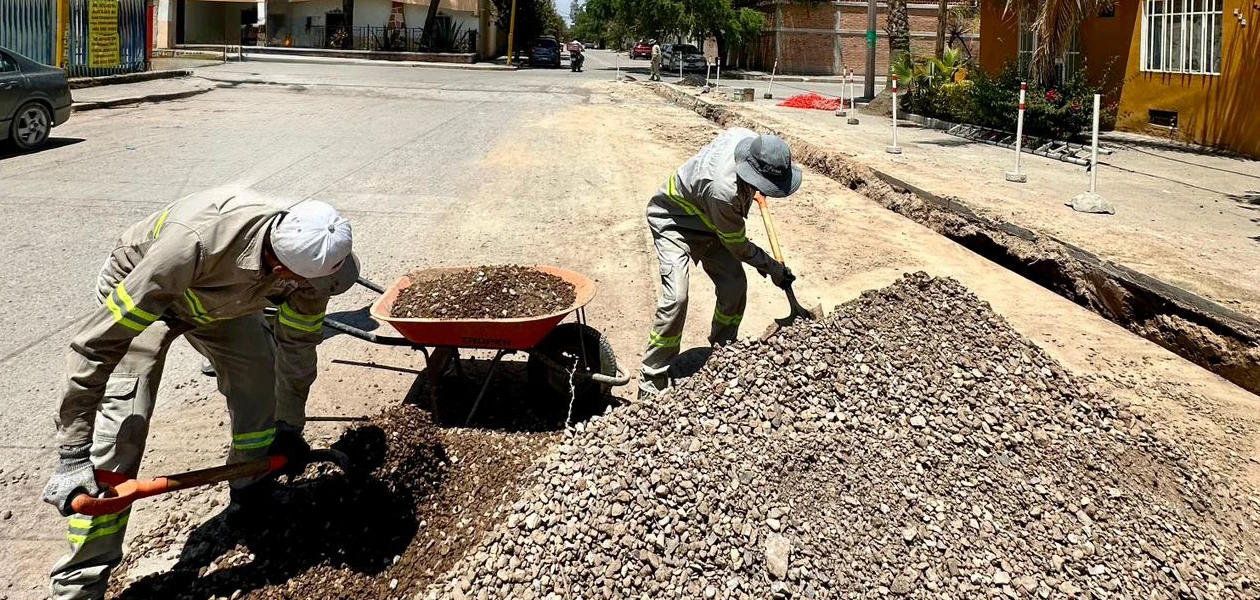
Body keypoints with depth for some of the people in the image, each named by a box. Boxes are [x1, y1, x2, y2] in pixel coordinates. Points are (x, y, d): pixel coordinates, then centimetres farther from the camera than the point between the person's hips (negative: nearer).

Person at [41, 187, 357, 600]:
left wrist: (290, 426, 1)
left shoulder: (307, 252, -29)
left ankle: (252, 494, 24)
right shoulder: (195, 243, -47)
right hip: (139, 291, -5)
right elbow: (98, 344, -40)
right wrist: (72, 458, -38)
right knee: (122, 418, -17)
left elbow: (298, 344, -8)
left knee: (260, 379, -4)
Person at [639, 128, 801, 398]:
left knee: (734, 285, 0)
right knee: (676, 297, -22)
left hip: (707, 221, 8)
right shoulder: (723, 192, -41)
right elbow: (738, 246, -22)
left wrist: (752, 193, 18)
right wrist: (774, 269, -9)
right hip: (673, 221, -8)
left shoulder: (748, 138, -22)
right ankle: (651, 385, -13)